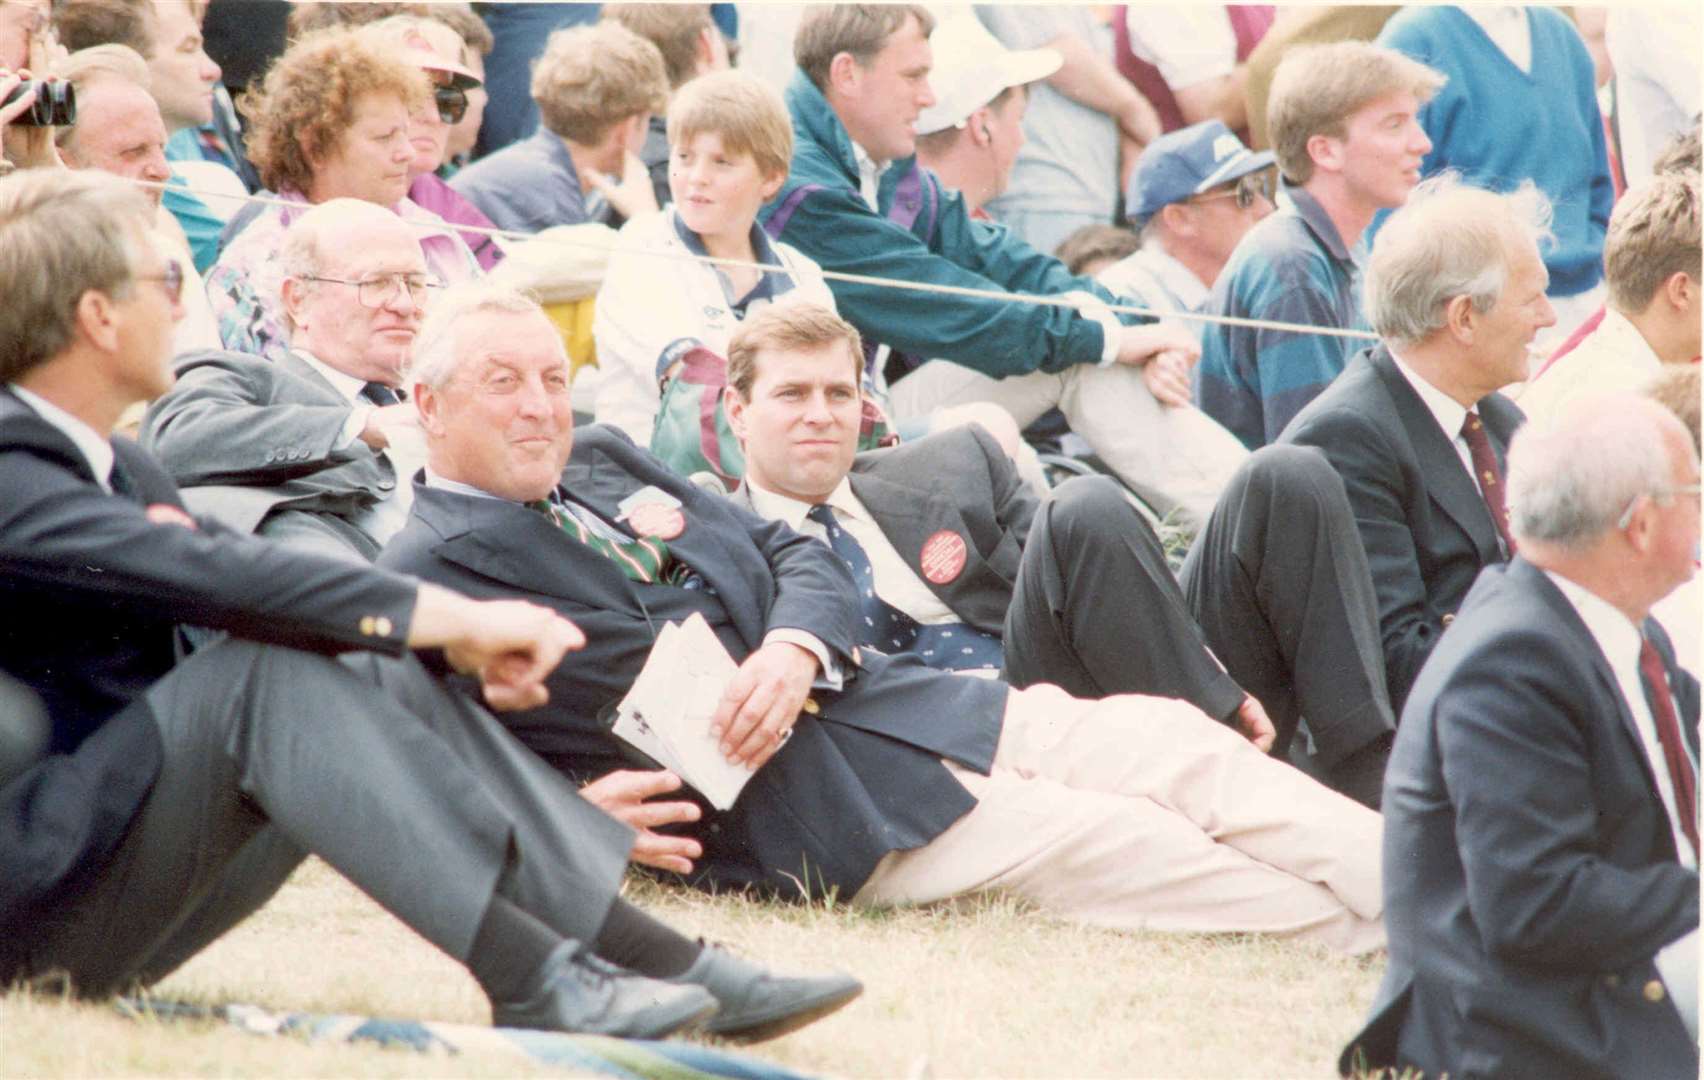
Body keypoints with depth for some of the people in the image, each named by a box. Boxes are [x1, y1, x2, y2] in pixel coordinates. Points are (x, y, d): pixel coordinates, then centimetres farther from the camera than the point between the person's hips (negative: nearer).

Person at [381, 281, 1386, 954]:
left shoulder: (603, 457, 20)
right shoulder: (428, 569, -3)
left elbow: (799, 554, 16)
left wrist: (796, 647, -6)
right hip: (784, 806, -8)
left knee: (1172, 744, -8)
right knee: (1084, 840, -21)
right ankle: (1369, 938, -24)